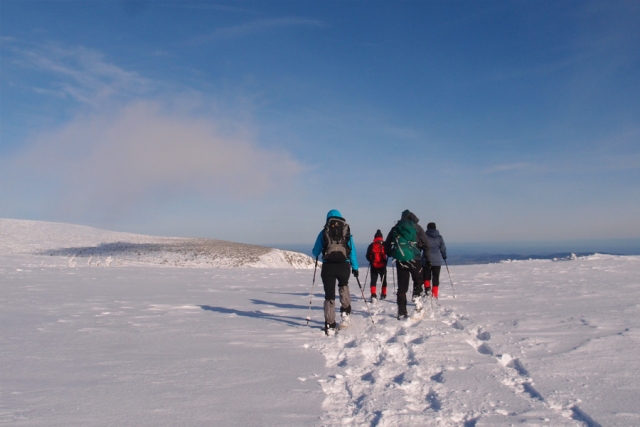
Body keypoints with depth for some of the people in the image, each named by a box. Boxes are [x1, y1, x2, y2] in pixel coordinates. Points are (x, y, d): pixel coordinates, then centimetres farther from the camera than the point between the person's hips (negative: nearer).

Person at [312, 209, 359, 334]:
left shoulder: (323, 233, 7)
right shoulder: (347, 232, 9)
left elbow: (315, 252, 13)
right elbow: (352, 251, 7)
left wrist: (317, 256, 36)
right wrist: (355, 267, 15)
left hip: (328, 266, -1)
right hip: (343, 266, 1)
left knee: (329, 295, 6)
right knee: (343, 286, 30)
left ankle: (330, 326, 5)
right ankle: (345, 313, 19)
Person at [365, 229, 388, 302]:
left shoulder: (371, 245, 1)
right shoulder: (384, 244, -3)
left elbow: (368, 256, 4)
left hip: (373, 266, 0)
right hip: (382, 266, 0)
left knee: (373, 281, 3)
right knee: (383, 280, 17)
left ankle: (373, 295, -13)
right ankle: (383, 295, 23)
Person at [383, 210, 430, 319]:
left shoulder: (395, 229, 13)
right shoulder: (416, 227, 6)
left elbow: (387, 245, 13)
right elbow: (426, 244, 3)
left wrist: (391, 254, 26)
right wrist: (427, 259, 10)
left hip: (400, 261, 2)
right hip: (414, 259, -2)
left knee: (402, 286, 6)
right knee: (418, 280, 20)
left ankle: (402, 312, 6)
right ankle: (417, 297, -4)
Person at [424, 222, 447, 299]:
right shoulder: (439, 237, 4)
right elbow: (443, 248, 7)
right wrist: (444, 256, 26)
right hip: (437, 261, 1)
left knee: (426, 277, 13)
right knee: (436, 279, 7)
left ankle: (427, 288, -15)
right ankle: (434, 296, 3)